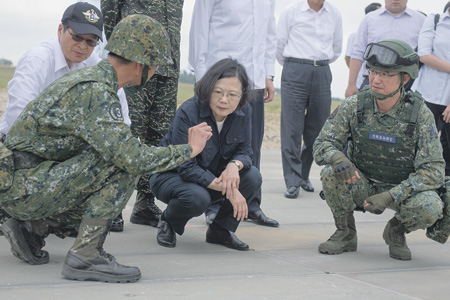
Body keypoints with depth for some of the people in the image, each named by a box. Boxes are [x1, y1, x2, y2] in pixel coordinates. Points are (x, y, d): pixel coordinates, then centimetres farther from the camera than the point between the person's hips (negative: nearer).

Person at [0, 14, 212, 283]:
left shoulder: (93, 79, 11)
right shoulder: (95, 92, -20)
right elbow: (131, 156, -28)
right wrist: (189, 150, -15)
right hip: (24, 187, -10)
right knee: (125, 166, -18)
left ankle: (31, 229, 15)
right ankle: (85, 255, -14)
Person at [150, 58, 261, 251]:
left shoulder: (243, 112, -11)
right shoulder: (188, 113, -27)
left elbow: (244, 151, -5)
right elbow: (185, 167, -28)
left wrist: (234, 165, -32)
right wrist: (226, 188, -34)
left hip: (213, 176, 5)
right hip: (172, 175, -5)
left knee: (253, 177, -21)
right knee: (197, 198, -37)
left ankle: (220, 230, 1)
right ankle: (168, 223, 0)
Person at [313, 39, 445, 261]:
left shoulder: (420, 114, -20)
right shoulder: (355, 106, -14)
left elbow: (434, 171, -21)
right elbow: (322, 144, -12)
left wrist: (391, 195, -33)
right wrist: (338, 159, -37)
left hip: (402, 188, -1)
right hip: (363, 186, 1)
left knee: (429, 208, -32)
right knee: (331, 173, -29)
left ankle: (396, 231, 3)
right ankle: (346, 234, -4)